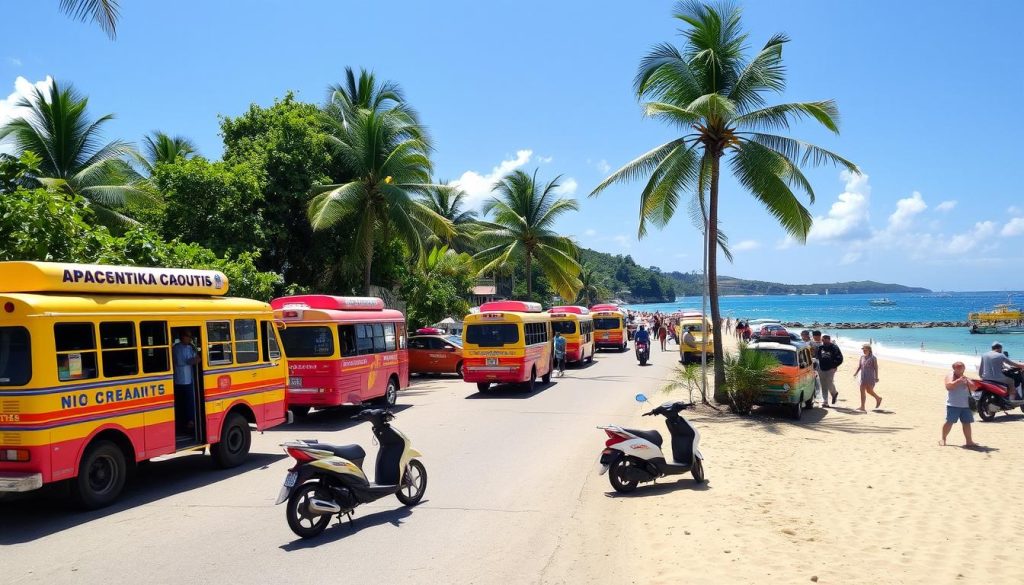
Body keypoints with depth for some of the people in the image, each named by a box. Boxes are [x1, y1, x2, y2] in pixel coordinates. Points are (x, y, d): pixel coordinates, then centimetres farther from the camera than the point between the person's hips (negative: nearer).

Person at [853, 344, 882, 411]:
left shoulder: (873, 358, -6)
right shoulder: (862, 357, 10)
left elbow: (876, 368, -7)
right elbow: (859, 366, 13)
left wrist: (876, 377, -11)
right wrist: (856, 373, -2)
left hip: (870, 377, -5)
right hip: (863, 377, 6)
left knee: (869, 390, -1)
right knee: (862, 391, 0)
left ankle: (878, 398, 29)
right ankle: (862, 407, 4)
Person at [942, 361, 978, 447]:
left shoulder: (966, 378, 17)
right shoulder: (950, 376, 1)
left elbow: (973, 388, 7)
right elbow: (948, 386, -16)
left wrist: (967, 381, -9)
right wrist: (958, 380, -24)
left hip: (965, 405, 5)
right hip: (953, 405, -5)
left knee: (967, 423, 5)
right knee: (949, 422, -6)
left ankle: (969, 441, 11)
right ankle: (943, 439, 4)